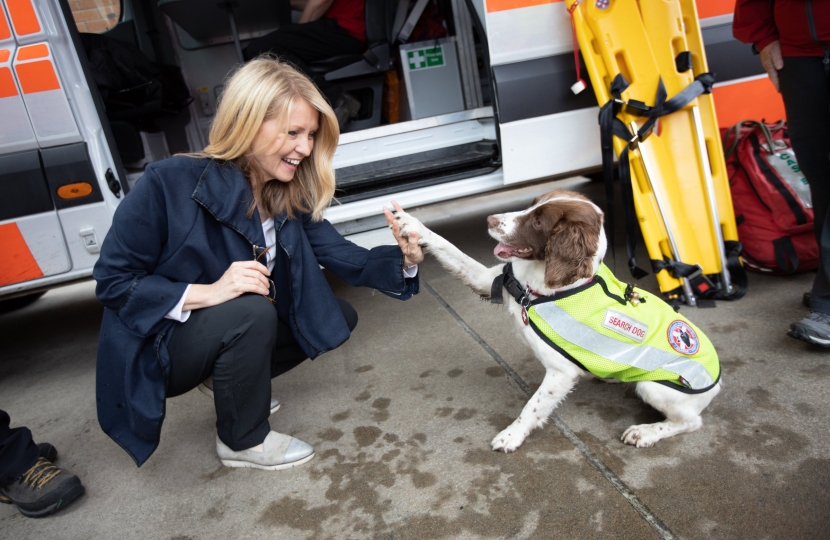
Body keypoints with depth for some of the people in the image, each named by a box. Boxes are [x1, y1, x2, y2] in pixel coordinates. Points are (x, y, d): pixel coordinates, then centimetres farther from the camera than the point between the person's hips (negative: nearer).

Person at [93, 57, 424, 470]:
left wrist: (404, 258, -29)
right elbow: (112, 283, -20)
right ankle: (243, 442, -7)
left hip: (228, 333, 6)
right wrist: (207, 293, -33)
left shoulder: (290, 198, -7)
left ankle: (237, 387, 14)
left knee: (338, 318, -1)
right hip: (153, 354, -6)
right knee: (252, 311, -34)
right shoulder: (169, 185, -24)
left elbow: (348, 260, -10)